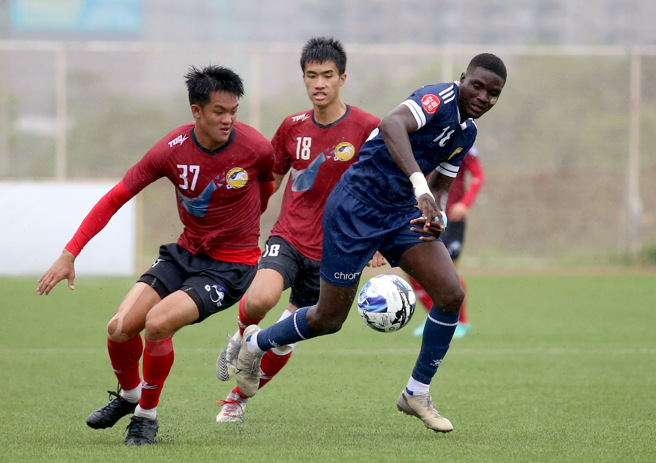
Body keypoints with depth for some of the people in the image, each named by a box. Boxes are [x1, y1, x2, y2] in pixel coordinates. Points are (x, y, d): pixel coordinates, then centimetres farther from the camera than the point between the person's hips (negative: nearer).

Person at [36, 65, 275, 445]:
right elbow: (115, 198, -7)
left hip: (232, 265, -4)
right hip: (186, 253, 4)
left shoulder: (256, 148, -17)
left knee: (158, 323, -25)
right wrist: (69, 254, -13)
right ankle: (128, 395, 26)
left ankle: (147, 415, 0)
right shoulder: (172, 150, -13)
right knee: (120, 328, -9)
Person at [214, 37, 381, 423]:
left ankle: (240, 397, 27)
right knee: (260, 298, -29)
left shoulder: (366, 128, -7)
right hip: (288, 238, 1)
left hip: (330, 252, -1)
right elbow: (268, 181, 18)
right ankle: (242, 339, 5)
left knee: (285, 340, 3)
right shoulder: (293, 127, 4)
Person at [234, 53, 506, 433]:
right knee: (329, 319, 2)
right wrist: (420, 186, -52)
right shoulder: (439, 98, -21)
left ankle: (417, 394, 7)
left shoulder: (467, 131, 7)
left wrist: (437, 216, -6)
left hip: (402, 212, 8)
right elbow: (392, 124, -42)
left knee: (451, 294, -9)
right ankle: (256, 343, 32)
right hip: (356, 210, -8)